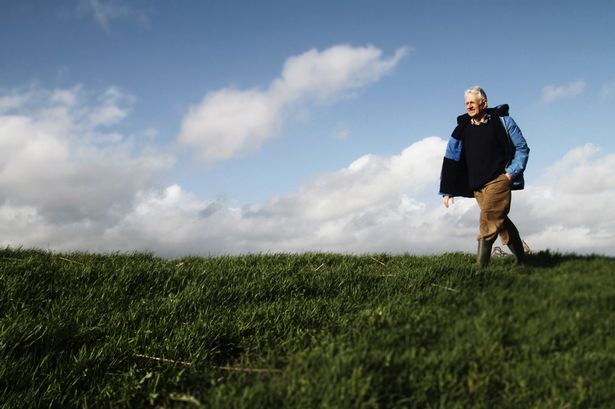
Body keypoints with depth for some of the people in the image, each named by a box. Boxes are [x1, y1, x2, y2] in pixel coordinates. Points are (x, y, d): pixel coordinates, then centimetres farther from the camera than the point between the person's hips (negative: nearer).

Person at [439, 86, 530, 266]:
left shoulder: (502, 120, 0)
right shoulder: (463, 128, 8)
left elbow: (522, 148, 5)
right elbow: (451, 158, 8)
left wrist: (511, 173, -7)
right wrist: (447, 191, 4)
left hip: (498, 179, -4)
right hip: (477, 185, 5)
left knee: (489, 219, -18)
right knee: (499, 221, 11)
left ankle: (481, 266, -19)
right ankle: (520, 258, 26)